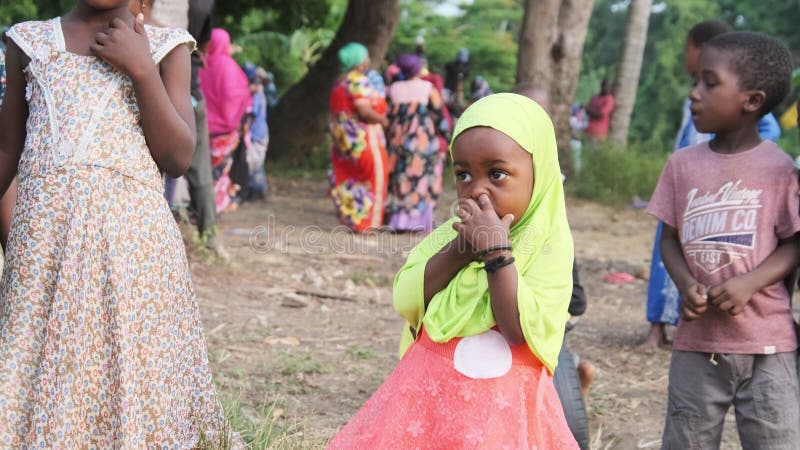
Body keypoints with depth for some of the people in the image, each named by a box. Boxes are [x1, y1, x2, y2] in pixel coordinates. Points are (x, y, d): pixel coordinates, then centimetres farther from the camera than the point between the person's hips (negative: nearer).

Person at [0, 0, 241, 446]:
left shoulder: (166, 47, 5)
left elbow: (179, 158, -3)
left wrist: (141, 69, -9)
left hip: (133, 233, -1)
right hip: (43, 234, 1)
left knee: (131, 367, -2)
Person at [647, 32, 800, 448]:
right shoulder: (683, 164, 3)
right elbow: (670, 238, 7)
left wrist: (749, 283, -19)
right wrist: (685, 284, -12)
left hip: (767, 342, -3)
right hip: (696, 341, 3)